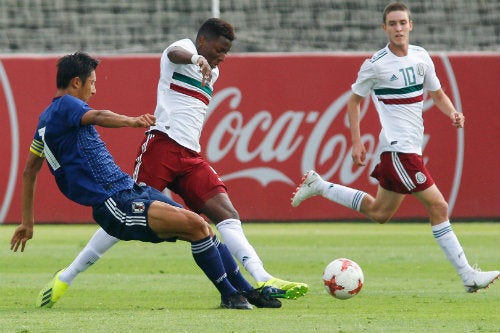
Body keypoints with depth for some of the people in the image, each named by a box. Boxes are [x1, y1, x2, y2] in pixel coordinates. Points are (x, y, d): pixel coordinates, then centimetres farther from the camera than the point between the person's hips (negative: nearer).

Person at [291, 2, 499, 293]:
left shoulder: (421, 57, 7)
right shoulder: (376, 65, -9)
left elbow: (437, 94, 18)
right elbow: (354, 101, 2)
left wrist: (453, 113, -3)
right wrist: (356, 142, -3)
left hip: (412, 146, 8)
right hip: (399, 147, -8)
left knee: (379, 213, 20)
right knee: (438, 206, -12)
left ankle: (318, 186, 32)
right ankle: (467, 275, -9)